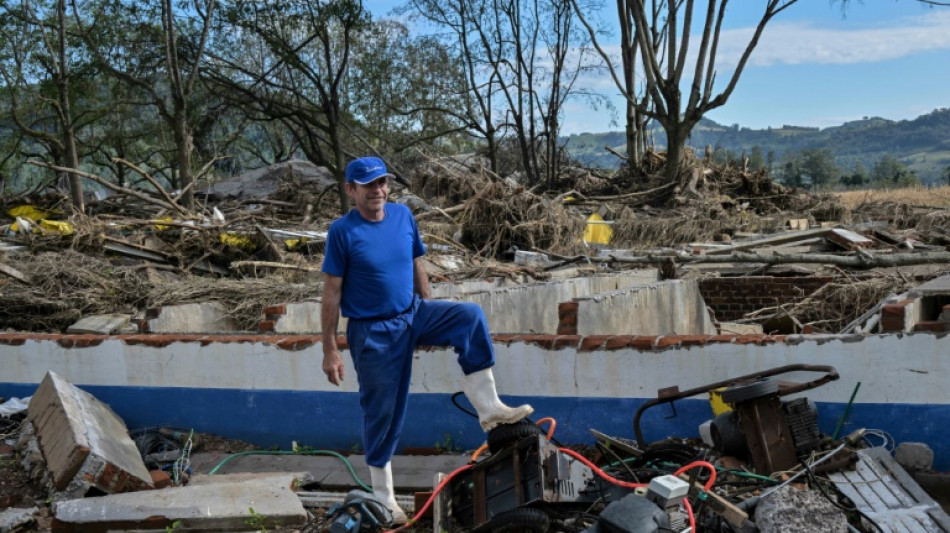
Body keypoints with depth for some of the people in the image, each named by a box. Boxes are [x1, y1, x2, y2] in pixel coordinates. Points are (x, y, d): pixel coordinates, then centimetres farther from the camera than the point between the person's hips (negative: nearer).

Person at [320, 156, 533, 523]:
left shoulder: (403, 215, 0)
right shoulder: (342, 231, -14)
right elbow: (332, 294, -12)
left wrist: (429, 315, 14)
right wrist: (331, 351, -12)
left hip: (412, 314, 4)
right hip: (372, 331, -4)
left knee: (470, 316, -20)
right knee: (382, 413, 4)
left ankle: (488, 409, -16)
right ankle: (382, 497, 23)